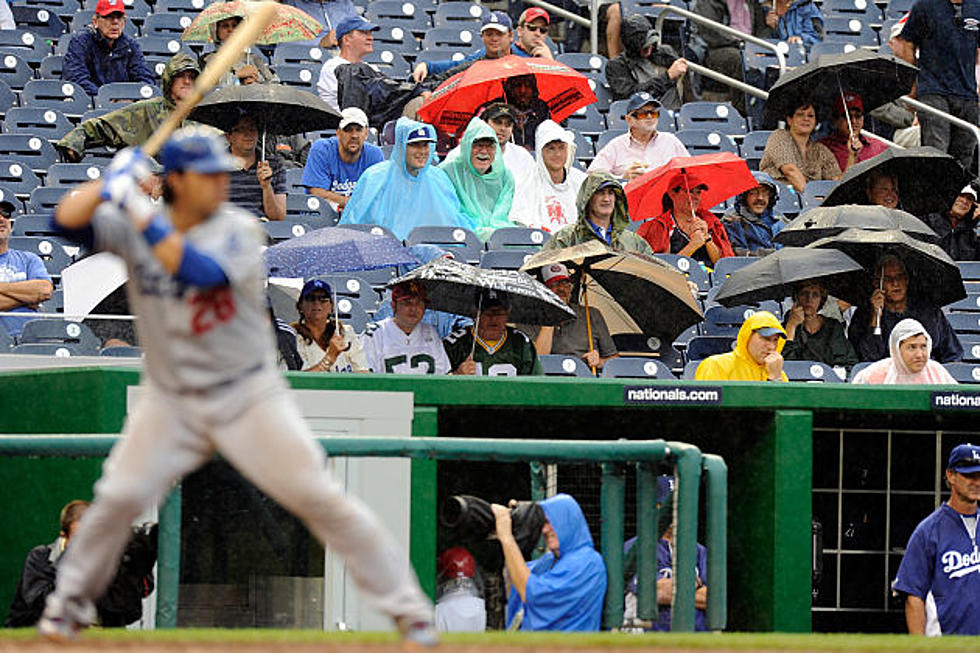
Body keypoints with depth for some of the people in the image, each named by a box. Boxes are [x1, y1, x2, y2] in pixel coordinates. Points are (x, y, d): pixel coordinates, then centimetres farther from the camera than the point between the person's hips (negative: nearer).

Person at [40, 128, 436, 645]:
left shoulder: (238, 230, -12)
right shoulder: (133, 230, -3)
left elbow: (200, 272, -30)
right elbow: (66, 221, -12)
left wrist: (138, 211, -31)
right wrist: (112, 182, -24)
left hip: (249, 397, -2)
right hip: (169, 401, 2)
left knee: (318, 496, -10)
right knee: (118, 496, -10)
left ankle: (408, 609, -4)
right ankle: (68, 605, 14)